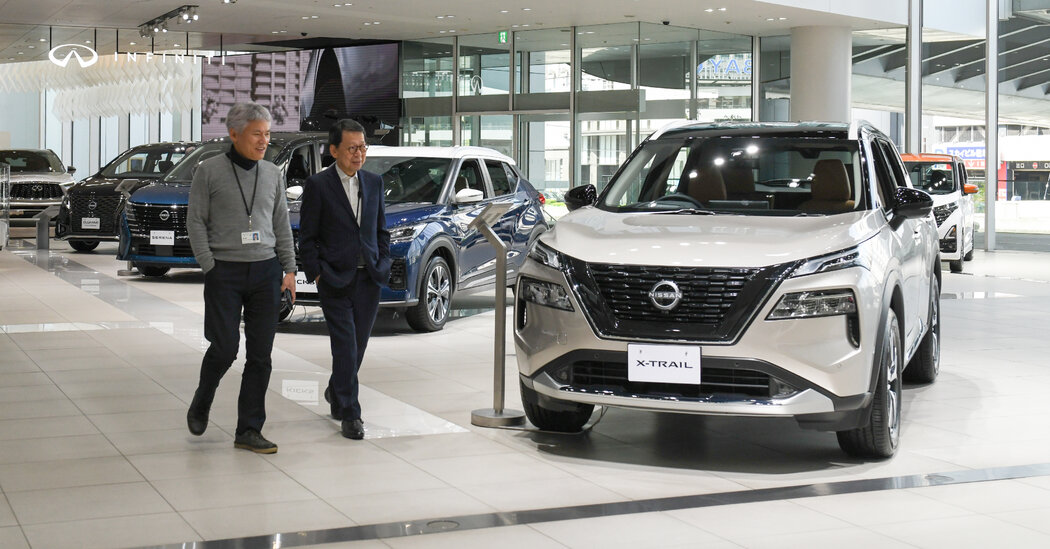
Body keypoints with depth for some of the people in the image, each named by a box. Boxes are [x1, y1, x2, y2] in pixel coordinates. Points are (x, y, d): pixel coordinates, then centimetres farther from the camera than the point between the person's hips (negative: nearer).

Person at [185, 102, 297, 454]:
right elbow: (196, 222, -1)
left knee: (260, 355, 2)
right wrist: (210, 269, -8)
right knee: (225, 348, -6)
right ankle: (200, 406, 23)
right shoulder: (209, 171, -2)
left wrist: (289, 270, 7)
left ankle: (249, 431, 9)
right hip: (225, 271, -4)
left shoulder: (272, 174, 10)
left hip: (266, 271, 4)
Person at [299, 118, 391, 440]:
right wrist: (316, 274, -7)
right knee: (345, 347, -7)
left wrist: (383, 264, 8)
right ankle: (349, 415, 0)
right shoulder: (318, 186, -4)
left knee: (358, 345, 12)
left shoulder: (374, 183, 11)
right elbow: (307, 237, -2)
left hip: (369, 280, 5)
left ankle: (336, 393, 37)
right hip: (336, 280, -5)